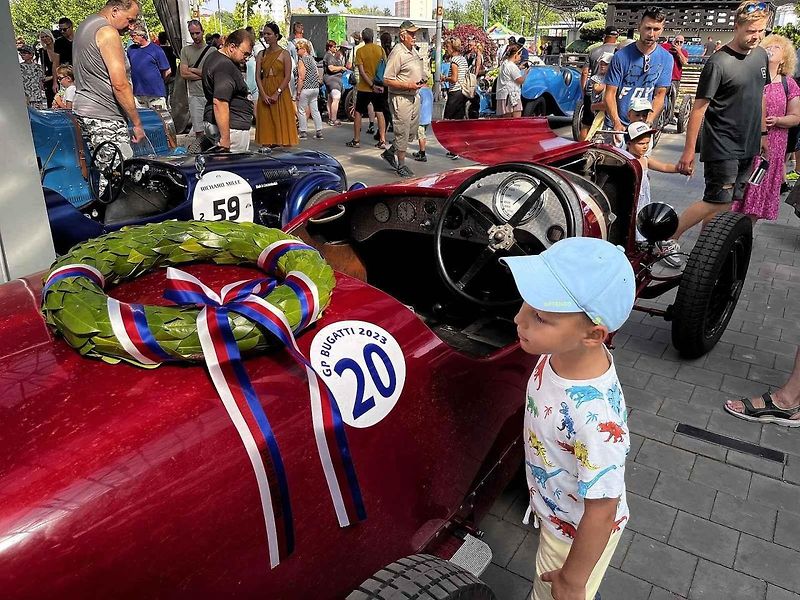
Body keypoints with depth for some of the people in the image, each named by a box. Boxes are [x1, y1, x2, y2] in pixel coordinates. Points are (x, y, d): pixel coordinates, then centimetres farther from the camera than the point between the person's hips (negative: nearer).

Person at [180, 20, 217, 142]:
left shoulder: (212, 50, 5)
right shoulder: (185, 50, 8)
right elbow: (184, 73, -1)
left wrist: (193, 70, -1)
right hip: (195, 95, 1)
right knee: (198, 130, 0)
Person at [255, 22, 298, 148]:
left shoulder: (284, 54, -1)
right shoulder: (261, 54, 9)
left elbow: (288, 76, -8)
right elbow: (258, 76, 3)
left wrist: (277, 93, -16)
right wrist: (263, 94, -11)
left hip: (280, 93, -4)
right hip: (264, 93, 4)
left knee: (281, 122, -3)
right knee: (266, 122, 3)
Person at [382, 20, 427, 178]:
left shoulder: (414, 51, 13)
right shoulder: (398, 53, -16)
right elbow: (387, 80, -19)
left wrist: (422, 82, 8)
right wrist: (408, 85, -22)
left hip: (414, 96, 9)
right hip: (400, 98, -9)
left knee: (412, 131, 16)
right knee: (402, 132, -2)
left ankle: (390, 153, 32)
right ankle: (401, 165, 10)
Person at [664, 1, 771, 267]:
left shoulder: (761, 56, 9)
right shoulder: (718, 63, -14)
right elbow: (699, 108, -14)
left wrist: (763, 133, 20)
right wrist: (689, 151, -15)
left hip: (748, 146, 7)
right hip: (722, 147, -7)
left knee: (729, 203, 7)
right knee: (717, 202, -10)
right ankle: (669, 238, 4)